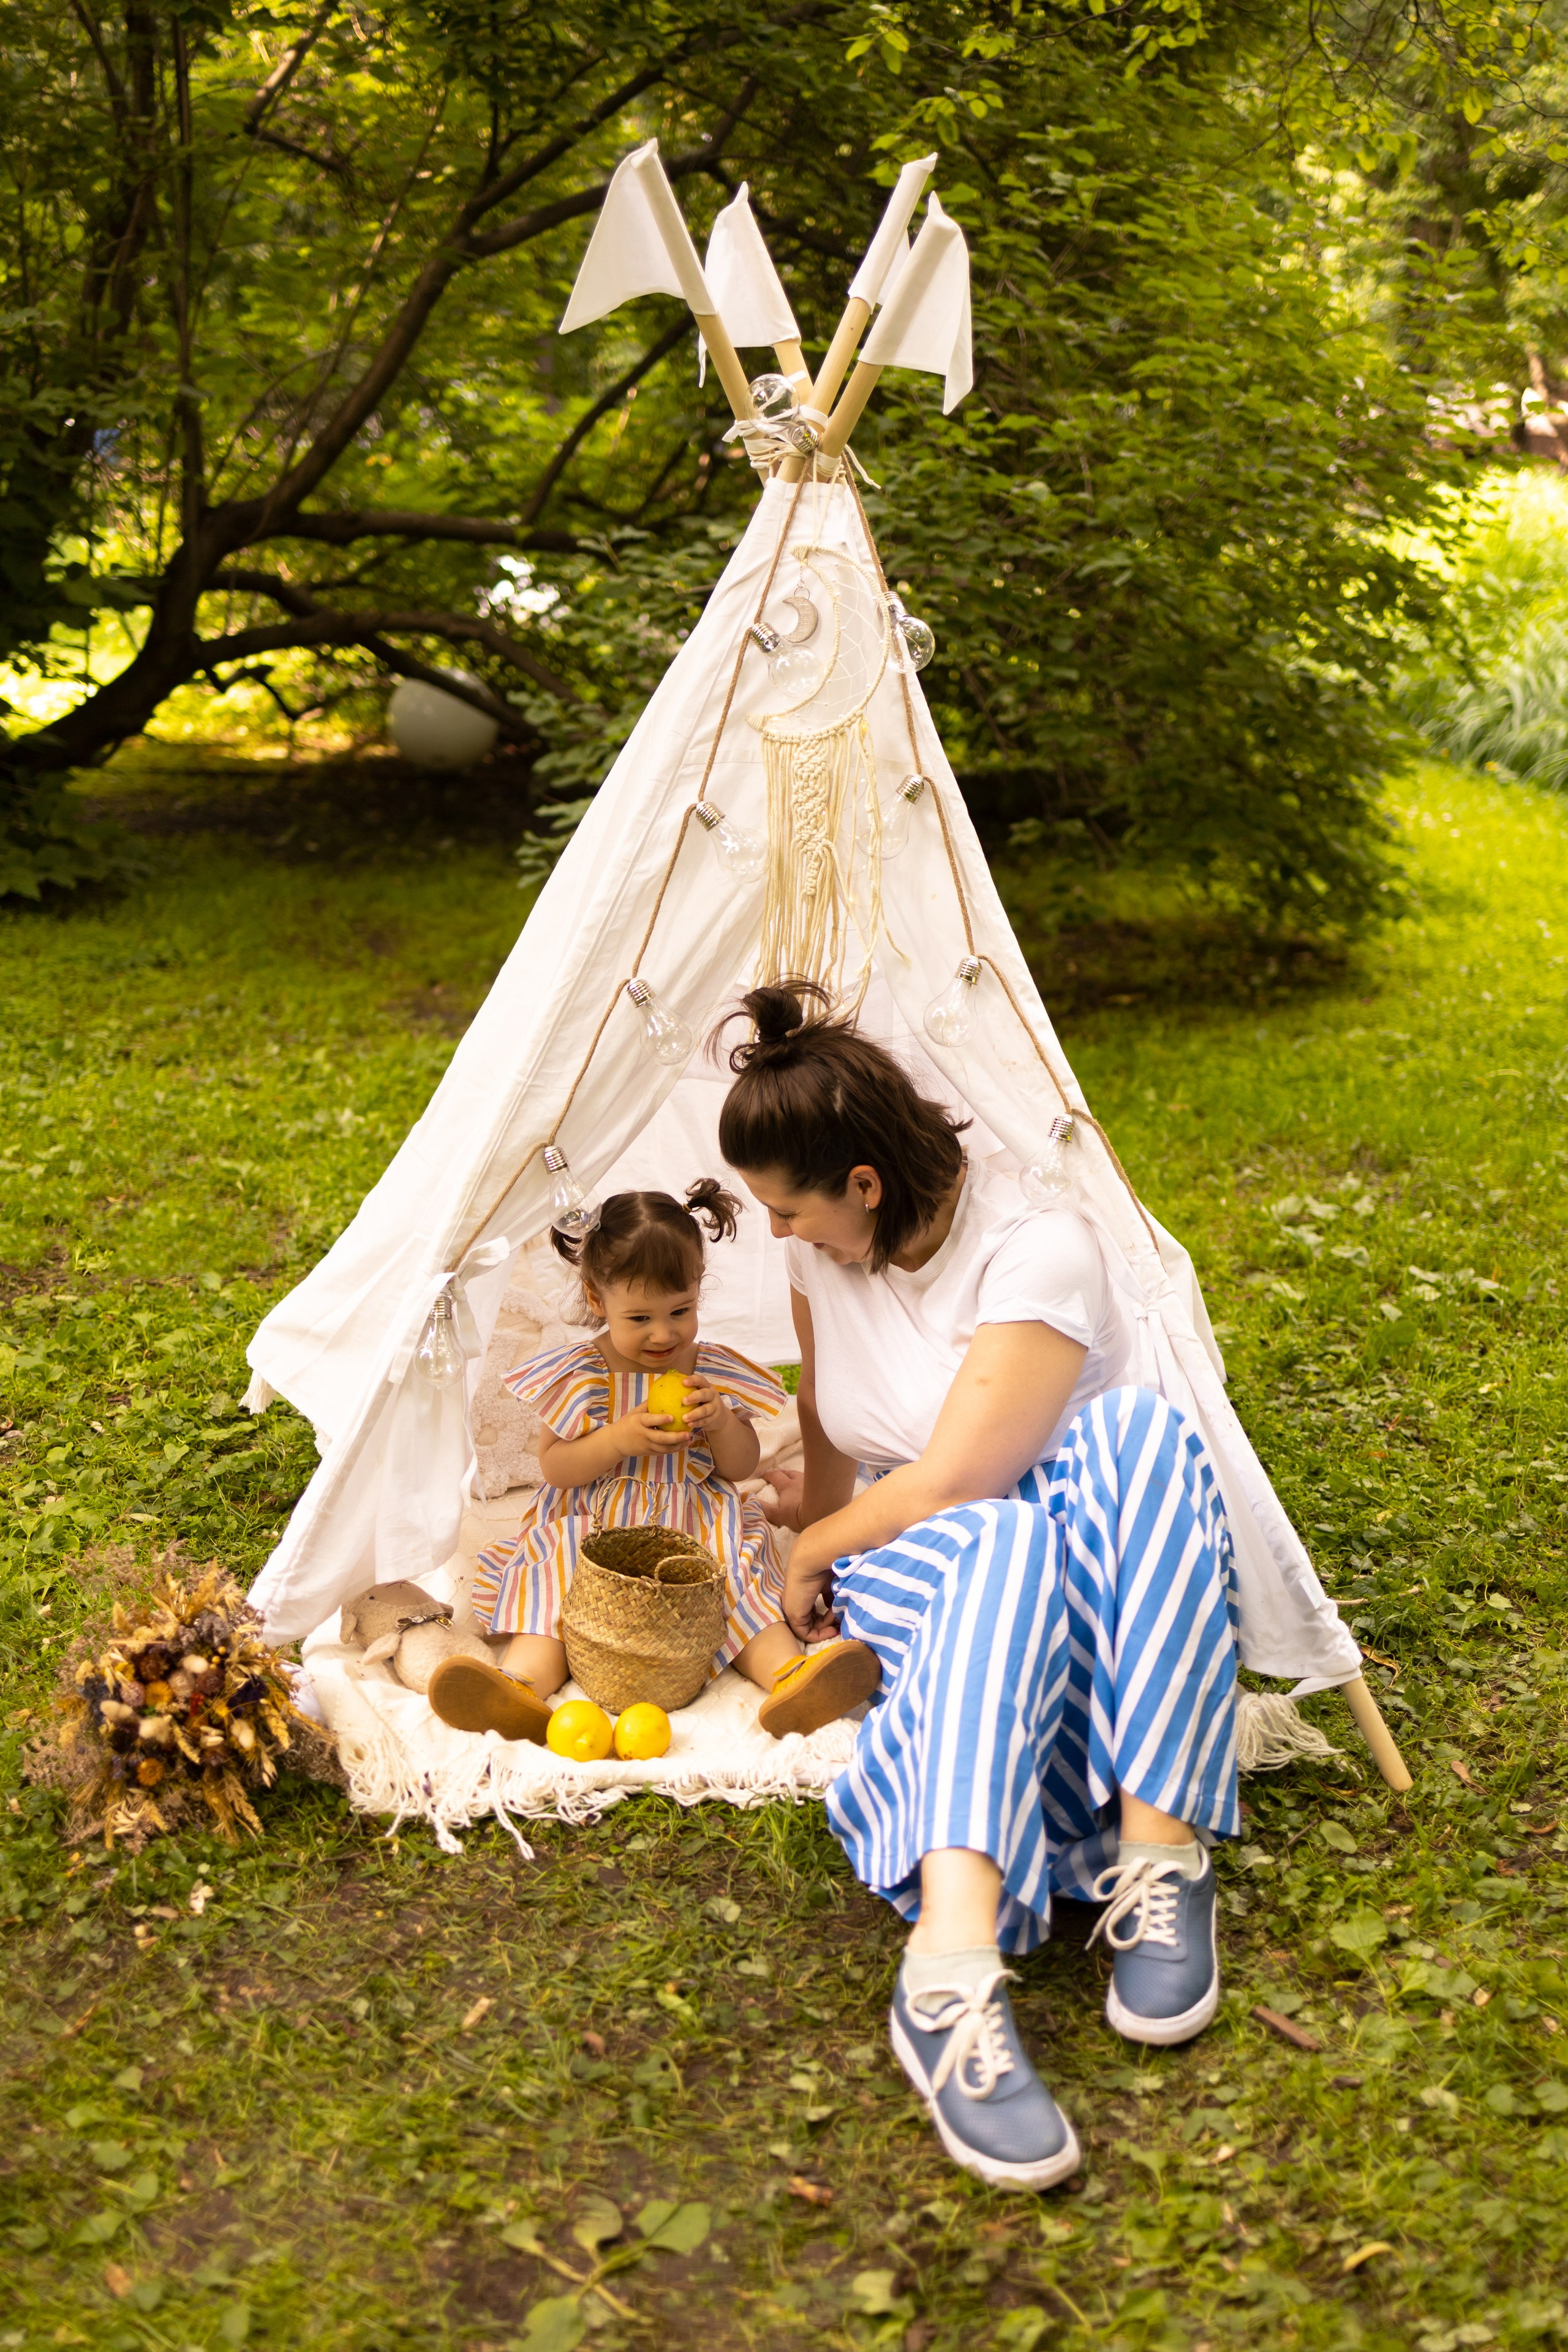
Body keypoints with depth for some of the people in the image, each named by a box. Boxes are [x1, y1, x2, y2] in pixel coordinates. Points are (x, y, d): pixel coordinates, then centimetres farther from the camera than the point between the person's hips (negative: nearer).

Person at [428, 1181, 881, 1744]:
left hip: (697, 1528, 2)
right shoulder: (580, 1375, -1)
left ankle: (790, 1675, -44)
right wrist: (620, 1439, -19)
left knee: (740, 1577, -24)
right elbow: (552, 1467, -3)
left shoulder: (712, 1370, 6)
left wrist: (722, 1420, -13)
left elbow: (741, 1467, 10)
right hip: (593, 1529, -1)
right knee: (550, 1582, -28)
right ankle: (523, 1682, -51)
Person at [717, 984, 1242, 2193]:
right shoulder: (823, 1254, -1)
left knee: (1139, 1429, -39)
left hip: (1091, 1552, -2)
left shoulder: (1039, 1248, -22)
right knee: (1003, 1551, -39)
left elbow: (947, 1481, -23)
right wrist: (820, 1522, 31)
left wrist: (818, 1547, -9)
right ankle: (951, 1974, -60)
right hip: (919, 1563, 2)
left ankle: (1157, 1850, -40)